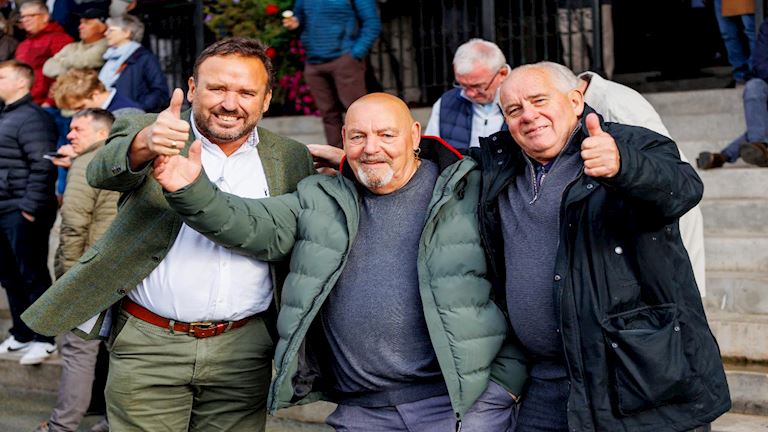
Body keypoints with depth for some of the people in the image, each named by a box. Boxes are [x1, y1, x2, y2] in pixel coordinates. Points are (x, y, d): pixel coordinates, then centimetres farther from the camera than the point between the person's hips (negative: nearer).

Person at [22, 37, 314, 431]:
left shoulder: (289, 160, 7)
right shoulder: (144, 131, -1)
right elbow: (102, 172, -21)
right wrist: (145, 144, -43)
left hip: (243, 352, 2)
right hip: (148, 346, -2)